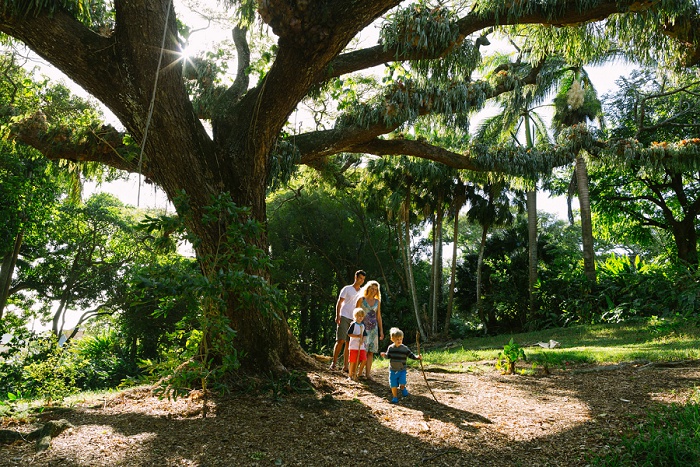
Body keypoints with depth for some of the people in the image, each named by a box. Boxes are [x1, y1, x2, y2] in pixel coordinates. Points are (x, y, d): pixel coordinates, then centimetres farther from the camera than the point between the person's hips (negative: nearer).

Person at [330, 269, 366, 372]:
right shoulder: (347, 289, 4)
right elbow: (339, 303, 0)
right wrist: (337, 316, -11)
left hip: (354, 319, 4)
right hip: (344, 317, -4)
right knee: (340, 340, -11)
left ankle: (345, 366, 8)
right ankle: (334, 362, -1)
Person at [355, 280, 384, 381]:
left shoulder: (377, 302, 11)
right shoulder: (361, 299, 0)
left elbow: (379, 317, 16)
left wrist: (381, 331, 13)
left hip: (373, 328, 4)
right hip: (363, 327, -4)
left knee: (371, 352, 1)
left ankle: (368, 373, 4)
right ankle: (359, 371, 0)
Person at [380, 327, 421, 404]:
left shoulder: (405, 348, -9)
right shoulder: (390, 348, -2)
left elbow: (411, 355, -8)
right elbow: (388, 356, 8)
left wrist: (418, 357, -25)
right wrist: (384, 355, -13)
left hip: (402, 370, -2)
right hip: (393, 370, 2)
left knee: (402, 384, -12)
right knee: (393, 385, 4)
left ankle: (403, 389, 24)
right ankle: (395, 397, 23)